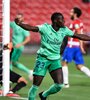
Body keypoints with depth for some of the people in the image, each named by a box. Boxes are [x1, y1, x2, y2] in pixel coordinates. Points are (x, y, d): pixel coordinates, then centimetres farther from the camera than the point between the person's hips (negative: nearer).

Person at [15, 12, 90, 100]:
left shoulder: (64, 30, 2)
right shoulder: (45, 28, -13)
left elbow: (80, 36, 10)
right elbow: (31, 28, -27)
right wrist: (19, 24, -44)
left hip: (55, 60, 4)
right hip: (43, 58, -4)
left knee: (59, 85, -7)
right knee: (36, 85, -5)